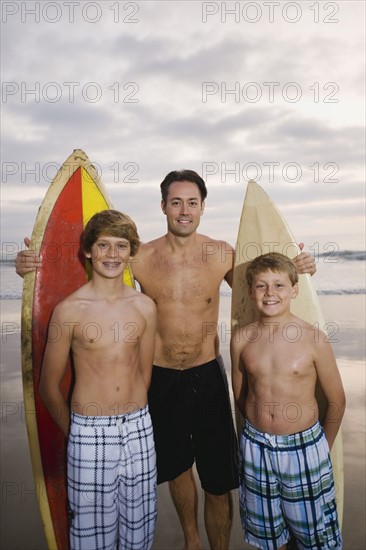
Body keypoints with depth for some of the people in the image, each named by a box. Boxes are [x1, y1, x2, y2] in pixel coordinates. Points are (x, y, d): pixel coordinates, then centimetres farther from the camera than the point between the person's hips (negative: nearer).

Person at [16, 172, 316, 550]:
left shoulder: (222, 254, -7)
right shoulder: (140, 258, -10)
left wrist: (295, 270, -7)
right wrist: (35, 266, -18)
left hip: (207, 376, 0)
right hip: (160, 378, 1)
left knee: (218, 482, 6)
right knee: (177, 467, 23)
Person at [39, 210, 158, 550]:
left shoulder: (145, 307, -1)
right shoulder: (69, 310, -10)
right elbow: (49, 386, -1)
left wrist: (131, 419, 11)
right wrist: (74, 433, 5)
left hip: (139, 430, 3)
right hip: (89, 434, -3)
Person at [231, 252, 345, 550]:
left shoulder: (314, 339, -15)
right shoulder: (242, 338, -8)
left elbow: (337, 400, -3)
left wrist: (324, 446, 6)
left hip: (304, 447, -2)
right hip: (256, 445, 2)